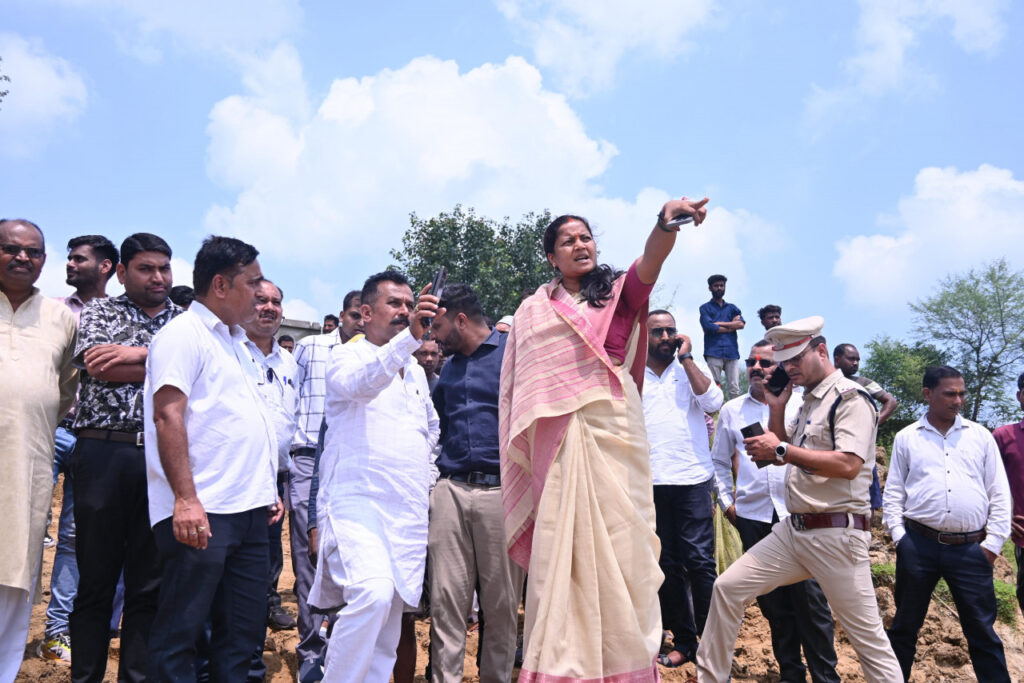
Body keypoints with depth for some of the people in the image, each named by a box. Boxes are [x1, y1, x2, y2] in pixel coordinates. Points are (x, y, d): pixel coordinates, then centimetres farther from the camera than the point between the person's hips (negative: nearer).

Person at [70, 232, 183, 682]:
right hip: (103, 452, -1)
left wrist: (141, 354, -10)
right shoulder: (99, 311, 11)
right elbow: (99, 366, -7)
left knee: (151, 584, 5)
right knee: (95, 580, 6)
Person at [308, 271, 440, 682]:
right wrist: (409, 337, -37)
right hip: (357, 503, -6)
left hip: (409, 513, 6)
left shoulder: (415, 370, 19)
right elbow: (360, 382, -25)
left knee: (388, 621, 6)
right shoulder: (347, 356, 0)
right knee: (372, 594, -27)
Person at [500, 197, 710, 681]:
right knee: (559, 545, 0)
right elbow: (518, 382, 10)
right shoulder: (533, 310, 14)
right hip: (556, 433, 1)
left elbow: (650, 263, -12)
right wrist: (521, 442, -3)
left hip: (614, 426, -1)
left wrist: (667, 222, -33)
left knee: (617, 540, -1)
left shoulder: (618, 292, 10)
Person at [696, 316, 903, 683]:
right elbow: (784, 455, 23)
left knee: (867, 635, -1)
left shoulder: (849, 397, -10)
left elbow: (849, 464, -23)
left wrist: (781, 450, -18)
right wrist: (776, 408, 12)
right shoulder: (808, 401, 17)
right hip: (792, 529, 8)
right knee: (727, 587, 4)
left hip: (836, 534, -8)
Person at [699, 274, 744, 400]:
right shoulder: (705, 308, 13)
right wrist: (731, 327, 1)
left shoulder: (732, 308, 23)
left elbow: (741, 324, 4)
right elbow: (708, 327, -5)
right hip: (714, 352, -3)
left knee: (734, 389, -4)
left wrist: (719, 323, -1)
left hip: (732, 352, 3)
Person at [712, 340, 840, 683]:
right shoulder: (732, 410, 11)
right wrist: (727, 502, 10)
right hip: (753, 517, 3)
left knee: (810, 597, -2)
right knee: (772, 601, 9)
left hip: (799, 514, -2)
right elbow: (720, 461, 17)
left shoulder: (801, 404, 4)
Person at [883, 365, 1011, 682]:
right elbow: (894, 492, 7)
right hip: (919, 544, 0)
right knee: (905, 624, 10)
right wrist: (899, 535, -2)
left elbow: (999, 494, 7)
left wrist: (993, 543, 1)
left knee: (982, 631, 5)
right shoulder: (906, 438, 6)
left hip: (971, 548, 0)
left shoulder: (980, 436, 7)